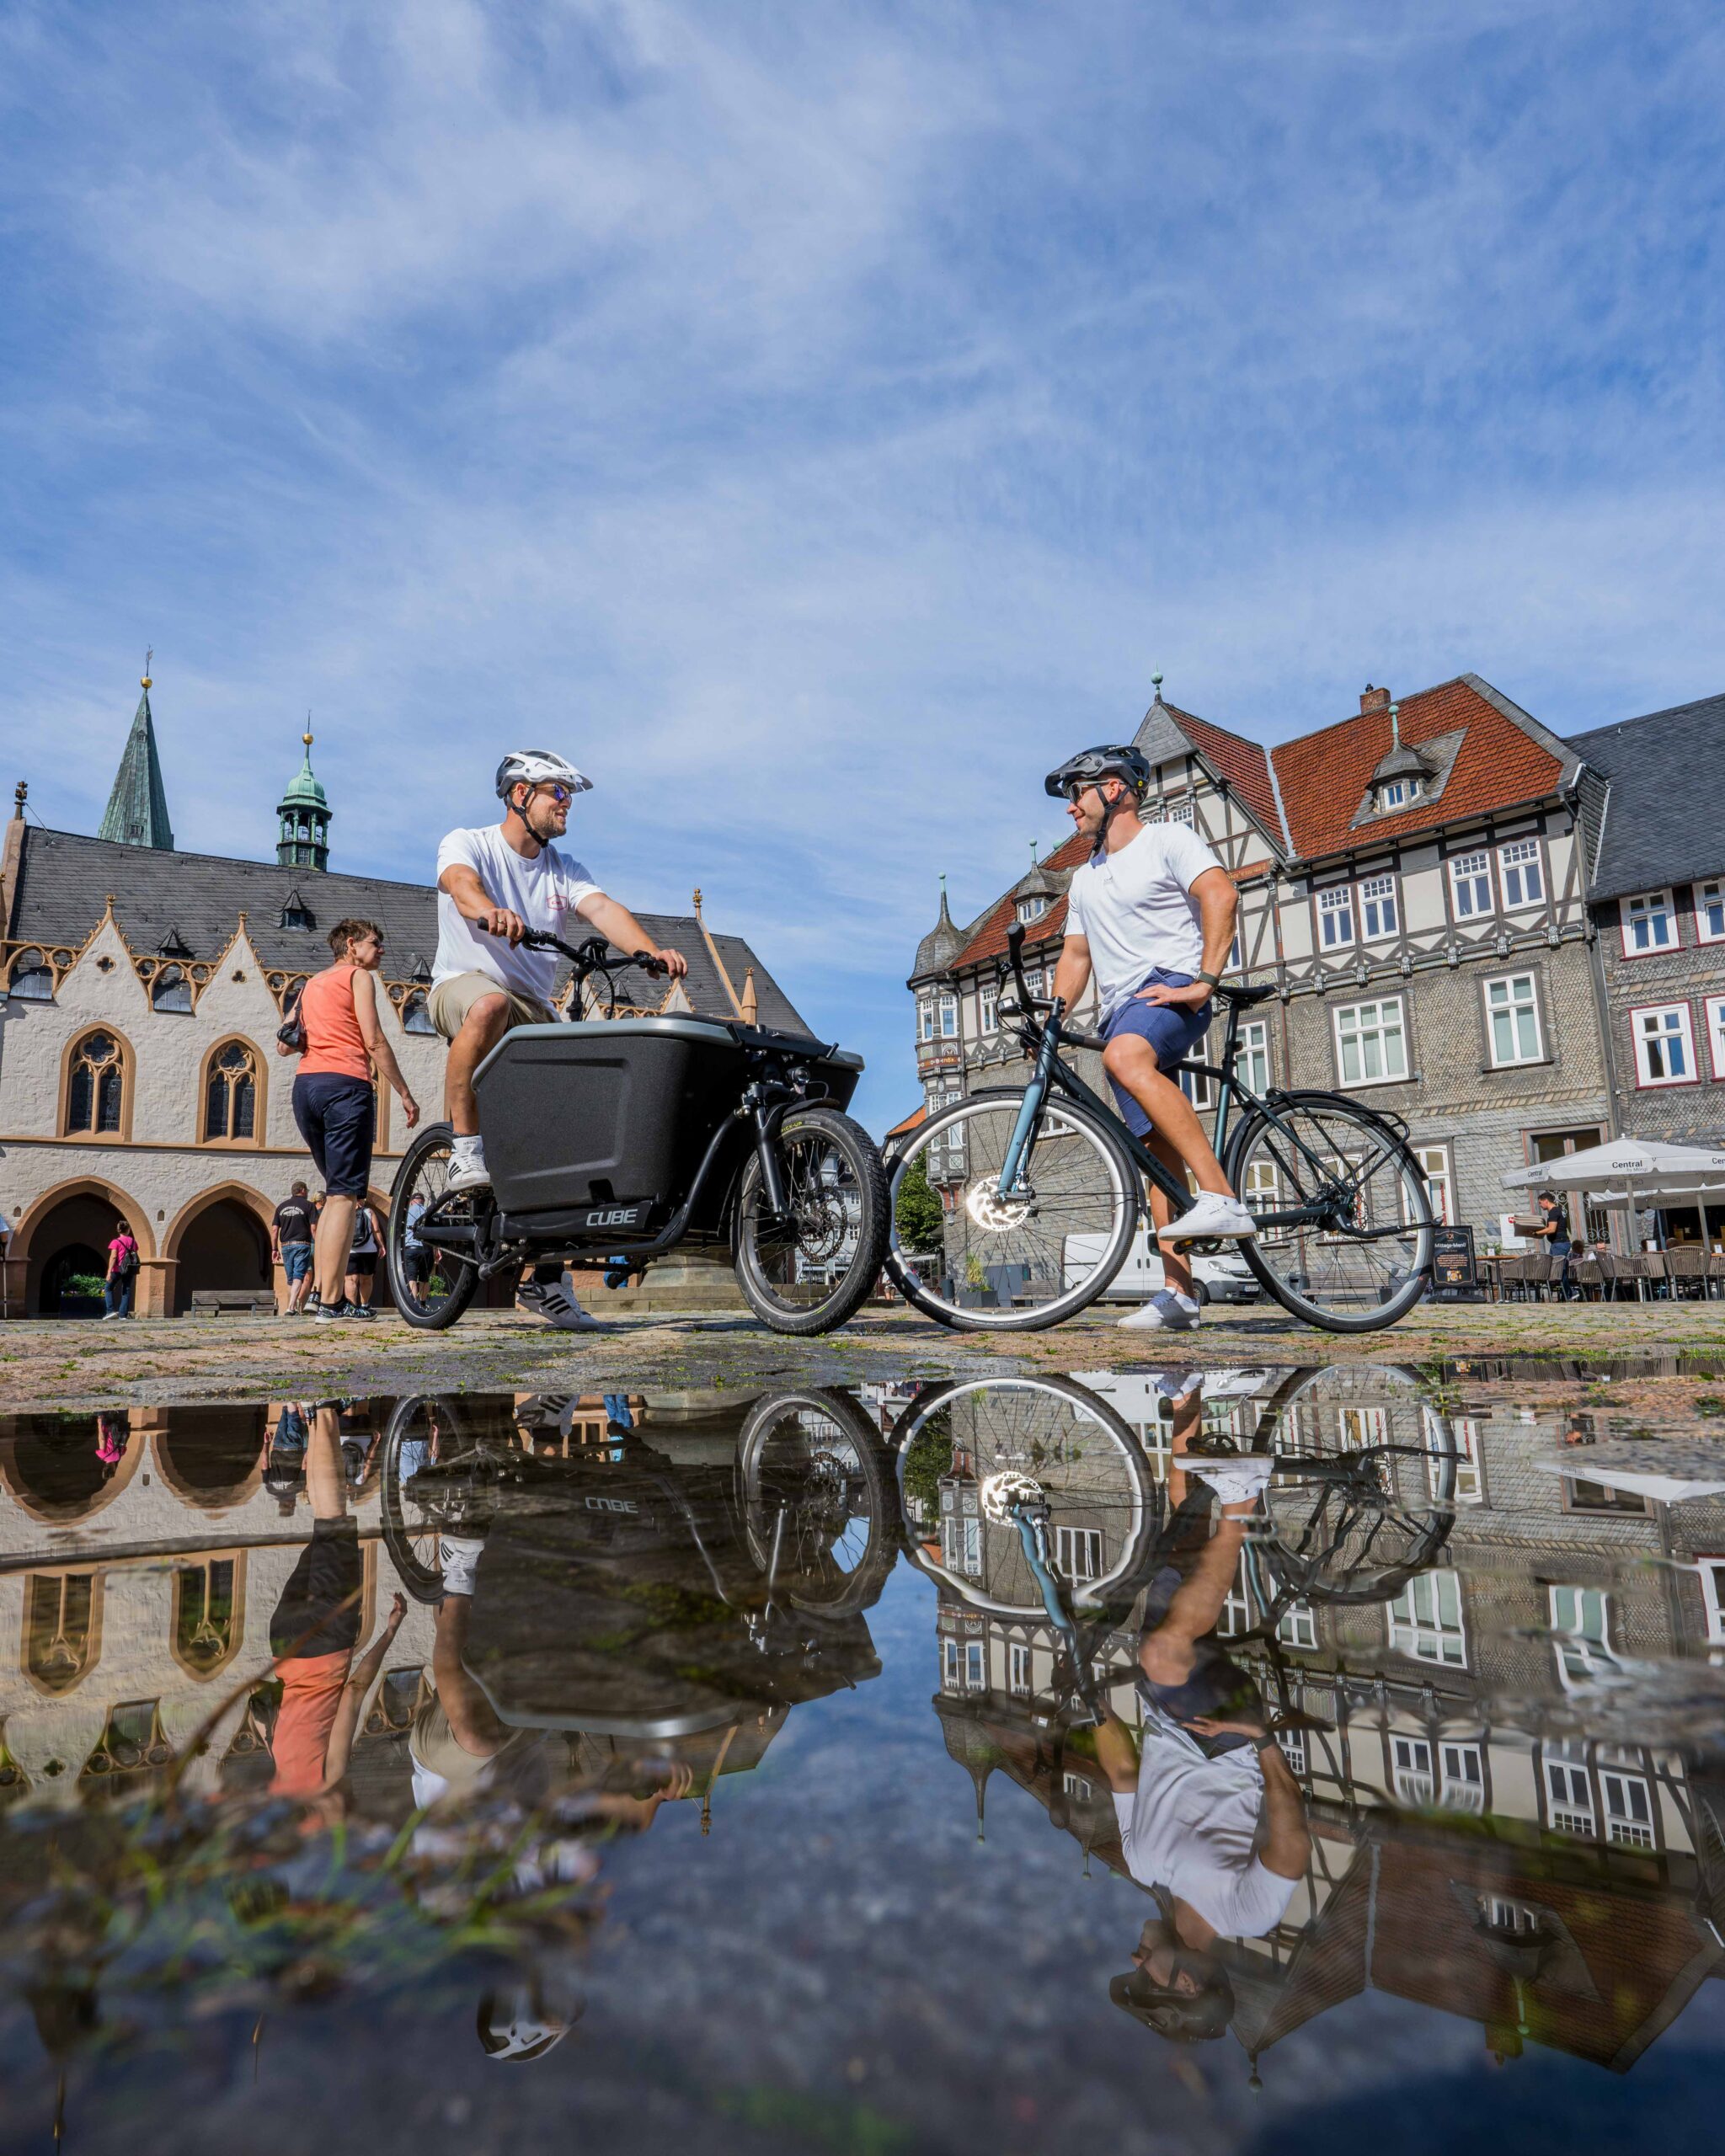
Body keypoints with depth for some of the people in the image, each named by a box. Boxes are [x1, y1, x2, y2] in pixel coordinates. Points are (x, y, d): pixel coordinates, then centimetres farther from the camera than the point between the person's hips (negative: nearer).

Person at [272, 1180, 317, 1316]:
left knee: (290, 1279, 16)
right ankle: (291, 1308, -26)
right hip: (302, 1244, -5)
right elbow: (314, 1228, -7)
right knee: (298, 1277, -10)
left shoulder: (281, 1206, 13)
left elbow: (274, 1230, 9)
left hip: (285, 1246, 5)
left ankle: (293, 1308, 23)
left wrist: (275, 1249, 13)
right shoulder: (308, 1205, -1)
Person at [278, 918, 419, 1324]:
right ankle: (330, 1302, -13)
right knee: (344, 1195, -9)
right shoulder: (358, 976, 2)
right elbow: (374, 1042, -7)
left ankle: (324, 1288, 12)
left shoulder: (313, 983, 25)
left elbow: (285, 1045, 20)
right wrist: (405, 1094, -6)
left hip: (305, 1085, 8)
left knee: (336, 1191, 17)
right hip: (346, 1084, -8)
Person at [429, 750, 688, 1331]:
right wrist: (492, 913, -50)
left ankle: (546, 1277, 2)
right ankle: (465, 1149, -28)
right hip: (463, 984, -5)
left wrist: (652, 951, -29)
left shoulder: (564, 870, 12)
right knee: (491, 1004, -42)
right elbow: (461, 882, -25)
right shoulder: (467, 844, 0)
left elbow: (603, 908, -9)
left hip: (533, 1009, 5)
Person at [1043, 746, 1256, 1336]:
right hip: (1121, 1011, 7)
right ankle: (1178, 1294, -3)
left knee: (1126, 1056, -39)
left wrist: (1204, 982, -22)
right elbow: (1075, 956, 27)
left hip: (1170, 988, -7)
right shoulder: (1084, 878, 25)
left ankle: (1222, 1197, -43)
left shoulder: (1168, 840, 3)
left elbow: (1221, 894, -13)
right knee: (1160, 1153, 0)